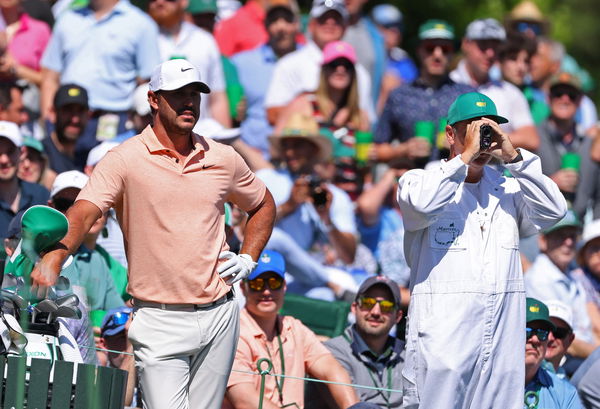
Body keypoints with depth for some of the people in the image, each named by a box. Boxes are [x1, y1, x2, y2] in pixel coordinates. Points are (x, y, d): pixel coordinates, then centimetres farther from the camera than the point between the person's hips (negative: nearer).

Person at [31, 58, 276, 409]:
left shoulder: (224, 159, 9)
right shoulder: (125, 160, -4)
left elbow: (264, 205, 27)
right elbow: (84, 212, -18)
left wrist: (249, 258, 12)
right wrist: (56, 255, -36)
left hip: (219, 315, 4)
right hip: (159, 320, -4)